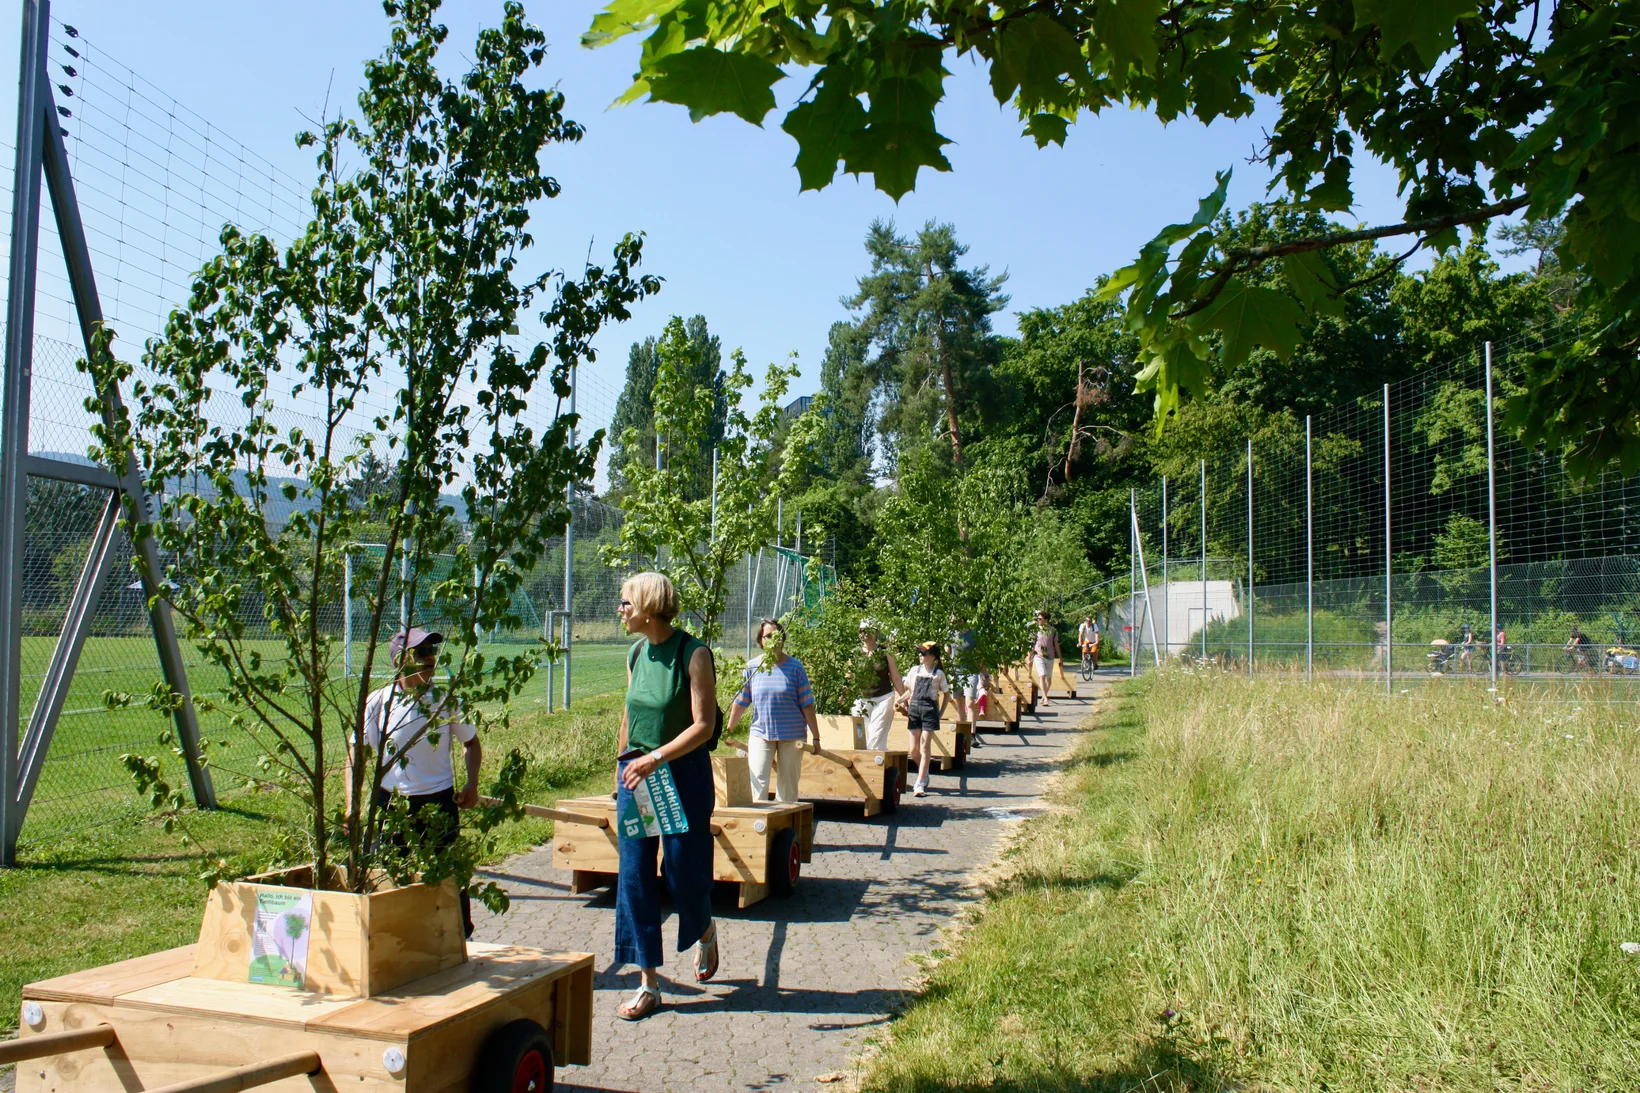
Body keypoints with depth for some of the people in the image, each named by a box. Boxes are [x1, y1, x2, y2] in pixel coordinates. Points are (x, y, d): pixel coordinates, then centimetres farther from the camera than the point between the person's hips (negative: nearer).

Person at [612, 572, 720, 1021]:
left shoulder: (693, 654, -13)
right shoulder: (636, 654, 6)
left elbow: (704, 726, -17)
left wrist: (655, 758, -24)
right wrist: (622, 768, 18)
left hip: (683, 773, -6)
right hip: (636, 773, 6)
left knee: (685, 871, 5)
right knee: (635, 876, 3)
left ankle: (705, 933, 40)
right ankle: (648, 985, 13)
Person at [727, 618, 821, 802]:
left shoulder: (794, 667, -3)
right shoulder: (752, 667, 0)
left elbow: (807, 704, -2)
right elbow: (740, 701, 8)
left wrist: (816, 737, -1)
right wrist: (728, 731, 12)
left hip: (792, 735, 0)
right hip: (761, 734, 1)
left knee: (788, 787, 7)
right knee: (757, 783, -10)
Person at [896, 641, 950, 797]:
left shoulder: (938, 673, 2)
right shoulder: (914, 670, 10)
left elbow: (946, 694, 10)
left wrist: (941, 713, 3)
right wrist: (900, 700, 2)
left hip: (930, 709, -3)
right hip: (914, 707, 4)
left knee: (925, 747, -7)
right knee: (914, 749, 3)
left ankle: (920, 784, -7)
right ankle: (924, 774, 28)